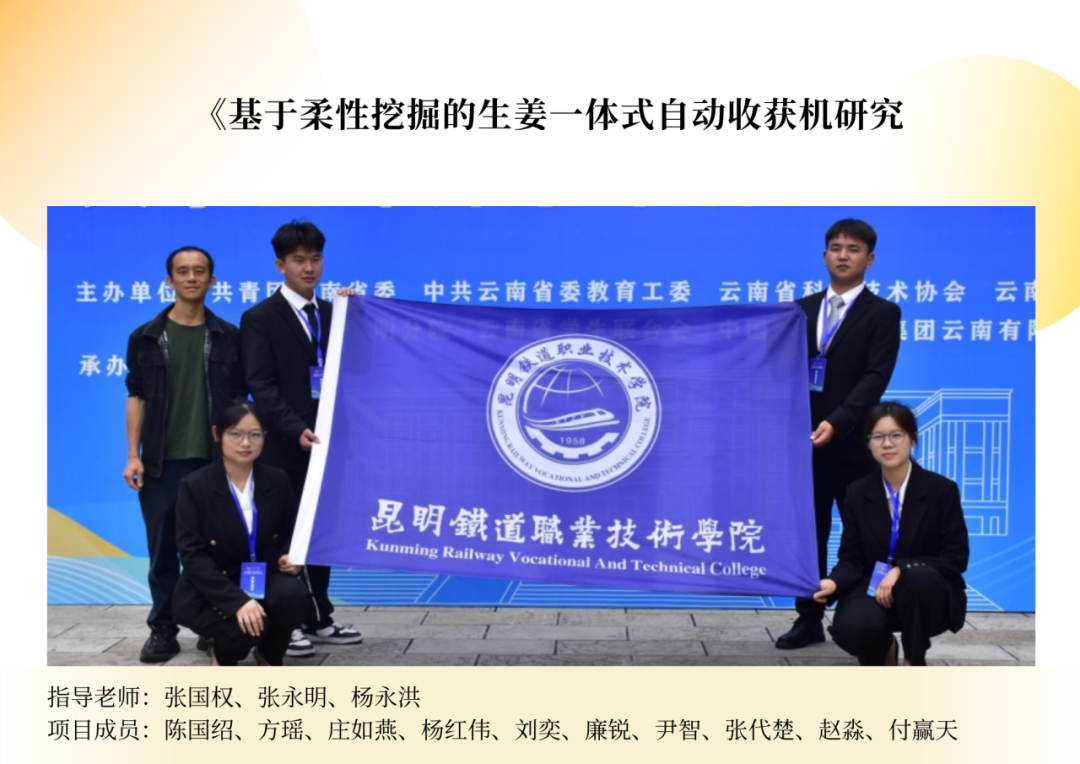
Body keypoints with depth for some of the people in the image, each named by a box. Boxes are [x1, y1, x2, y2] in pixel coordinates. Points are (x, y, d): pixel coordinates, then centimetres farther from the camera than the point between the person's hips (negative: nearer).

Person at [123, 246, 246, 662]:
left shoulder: (229, 336, 4)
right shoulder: (145, 337, 4)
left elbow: (240, 398, 7)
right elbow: (136, 397, 4)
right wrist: (133, 455, -2)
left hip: (216, 459, 0)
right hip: (162, 461, 0)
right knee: (163, 548, 4)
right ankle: (162, 631, 14)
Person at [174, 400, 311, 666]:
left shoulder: (277, 481, 1)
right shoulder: (194, 486, -10)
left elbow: (288, 537, 13)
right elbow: (193, 556, -17)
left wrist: (287, 558, -13)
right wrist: (236, 601, -29)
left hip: (263, 582, 3)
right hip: (211, 593, -3)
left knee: (294, 594, -30)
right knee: (248, 625, -33)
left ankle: (268, 657, 2)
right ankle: (222, 655, 7)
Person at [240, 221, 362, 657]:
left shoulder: (332, 314, 12)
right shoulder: (260, 319, -4)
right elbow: (262, 386, -13)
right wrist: (296, 430, -25)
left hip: (324, 442, 5)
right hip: (284, 447, -5)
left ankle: (319, 620, 20)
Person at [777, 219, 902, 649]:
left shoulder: (883, 314, -2)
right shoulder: (802, 309, 12)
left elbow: (876, 378, -12)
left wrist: (837, 422, -23)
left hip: (854, 444, -4)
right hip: (805, 441, 4)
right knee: (808, 534, 9)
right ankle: (809, 621, 17)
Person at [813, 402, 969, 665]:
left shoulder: (942, 489, -6)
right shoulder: (858, 493, 2)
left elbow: (955, 558, -8)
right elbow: (851, 559, 1)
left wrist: (901, 570, -23)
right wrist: (834, 582, -23)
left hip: (927, 592, -1)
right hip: (874, 589, 2)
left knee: (919, 578, -39)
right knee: (849, 628, -32)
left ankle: (914, 664, -12)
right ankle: (883, 650, 9)